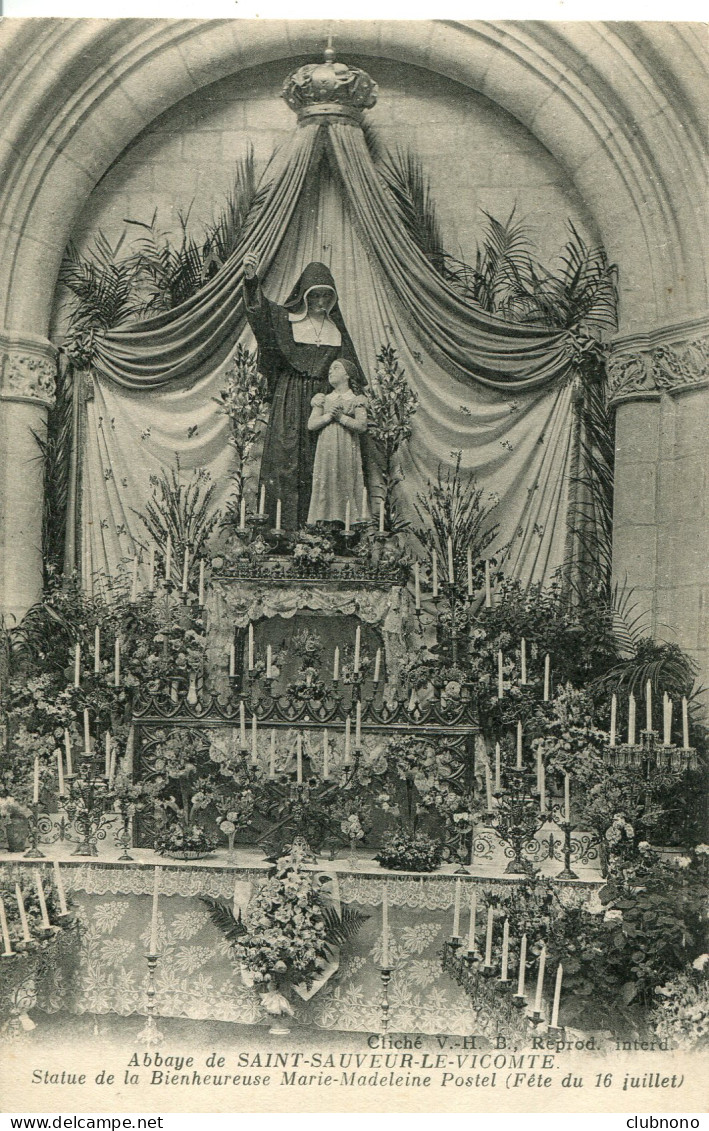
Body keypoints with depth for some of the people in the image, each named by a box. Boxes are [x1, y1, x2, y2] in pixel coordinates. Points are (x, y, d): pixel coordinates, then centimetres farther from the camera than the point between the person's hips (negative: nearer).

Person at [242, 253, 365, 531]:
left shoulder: (336, 329, 14)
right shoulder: (285, 319, 2)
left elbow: (349, 370, 18)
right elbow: (260, 312, -17)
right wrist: (251, 280, -35)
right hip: (290, 401, -3)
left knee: (317, 464, -1)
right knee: (286, 458, -8)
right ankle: (284, 526, -7)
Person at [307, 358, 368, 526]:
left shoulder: (356, 400, 8)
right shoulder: (323, 399, 16)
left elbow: (362, 426, -6)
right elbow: (311, 424, 5)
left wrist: (341, 417, -12)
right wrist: (329, 415, -9)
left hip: (348, 451, -2)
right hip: (326, 451, 2)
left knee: (347, 486, -8)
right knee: (325, 487, -5)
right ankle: (324, 523, -6)